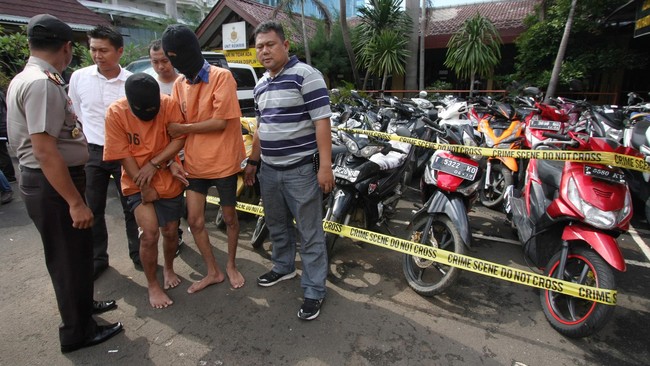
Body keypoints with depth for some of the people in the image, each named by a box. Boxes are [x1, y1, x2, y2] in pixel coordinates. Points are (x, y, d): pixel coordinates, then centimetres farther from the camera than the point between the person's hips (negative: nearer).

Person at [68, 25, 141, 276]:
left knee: (131, 207, 7)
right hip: (92, 153, 2)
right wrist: (85, 143, 9)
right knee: (92, 209, 9)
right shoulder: (79, 77, -1)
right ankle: (97, 258, 26)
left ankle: (138, 253, 25)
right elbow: (75, 115, 10)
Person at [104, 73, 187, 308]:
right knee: (150, 233, -13)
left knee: (170, 232, 10)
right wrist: (143, 186, -13)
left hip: (168, 180, 2)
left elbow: (179, 139, -12)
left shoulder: (169, 104, -12)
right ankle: (152, 285, 10)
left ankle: (169, 268, 40)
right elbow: (123, 155, -11)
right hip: (137, 183, -1)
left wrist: (154, 164, -19)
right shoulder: (115, 113, -14)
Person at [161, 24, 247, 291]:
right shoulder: (179, 84, 7)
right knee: (194, 221, 7)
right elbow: (174, 126, 6)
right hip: (194, 163, 6)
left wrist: (183, 128, -10)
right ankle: (212, 271, 26)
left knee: (229, 217, 11)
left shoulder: (221, 77, -10)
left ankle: (231, 265, 33)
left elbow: (221, 122, -15)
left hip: (223, 161, -5)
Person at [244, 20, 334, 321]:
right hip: (269, 169, 8)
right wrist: (252, 162, 23)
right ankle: (283, 267, 43)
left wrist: (325, 166, -20)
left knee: (310, 233, 2)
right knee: (276, 225, 21)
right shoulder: (261, 84, 14)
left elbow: (322, 121, -16)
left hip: (301, 169, -8)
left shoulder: (306, 75, -10)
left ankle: (314, 290, 15)